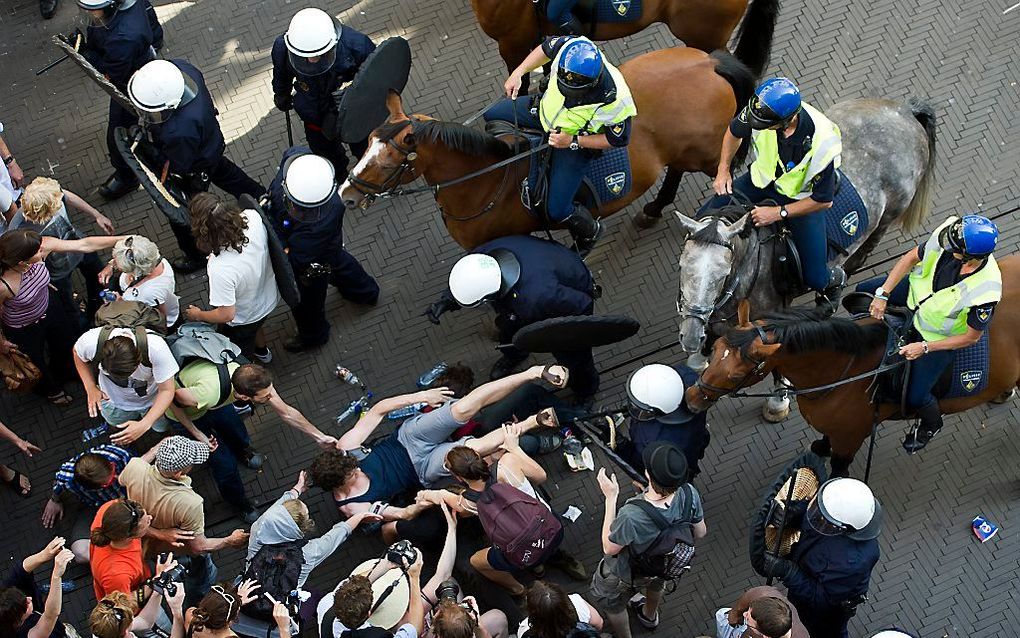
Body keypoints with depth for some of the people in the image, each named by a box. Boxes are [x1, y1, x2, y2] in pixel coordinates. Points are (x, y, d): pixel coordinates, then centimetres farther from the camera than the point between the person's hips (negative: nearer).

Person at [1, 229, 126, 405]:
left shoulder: (42, 246, -34)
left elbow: (84, 245, -26)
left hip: (49, 305, 5)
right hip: (24, 330, -5)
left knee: (66, 341, 33)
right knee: (36, 363, 27)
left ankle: (63, 375, 69)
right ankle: (48, 389, 64)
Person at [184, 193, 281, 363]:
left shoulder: (220, 269, -46)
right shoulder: (252, 217, -32)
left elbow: (226, 314, -31)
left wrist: (198, 315, -13)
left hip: (242, 320, -5)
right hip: (268, 298, 5)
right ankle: (262, 351, 68)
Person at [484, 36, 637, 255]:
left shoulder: (614, 100, -41)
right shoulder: (570, 48, -32)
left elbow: (618, 139, -22)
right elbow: (546, 48, -7)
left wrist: (573, 142, -27)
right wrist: (518, 72, -17)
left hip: (577, 142, -5)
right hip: (545, 108, 5)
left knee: (557, 211, -7)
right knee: (488, 119, 17)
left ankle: (589, 232, 28)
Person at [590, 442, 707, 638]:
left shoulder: (631, 516, -49)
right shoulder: (689, 493, -33)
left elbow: (609, 549, -27)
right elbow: (700, 533, -12)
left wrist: (611, 497, -28)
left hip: (628, 573, -5)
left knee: (611, 603, 31)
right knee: (654, 584, 41)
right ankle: (650, 615, 71)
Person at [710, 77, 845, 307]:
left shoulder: (822, 143, -39)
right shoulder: (760, 109, -28)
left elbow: (823, 200, -25)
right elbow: (735, 131, -1)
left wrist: (778, 212, -25)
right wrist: (723, 171, -8)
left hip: (804, 197, -4)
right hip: (763, 178, 4)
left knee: (815, 279, -5)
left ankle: (834, 280, 34)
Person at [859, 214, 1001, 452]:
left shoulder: (985, 292, -42)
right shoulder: (950, 232, -31)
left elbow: (972, 337, -24)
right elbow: (912, 257, -13)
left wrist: (925, 347, -23)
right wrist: (883, 295, -17)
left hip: (939, 333, -5)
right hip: (920, 290, 5)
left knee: (914, 398, -1)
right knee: (864, 291, 17)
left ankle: (931, 424, 35)